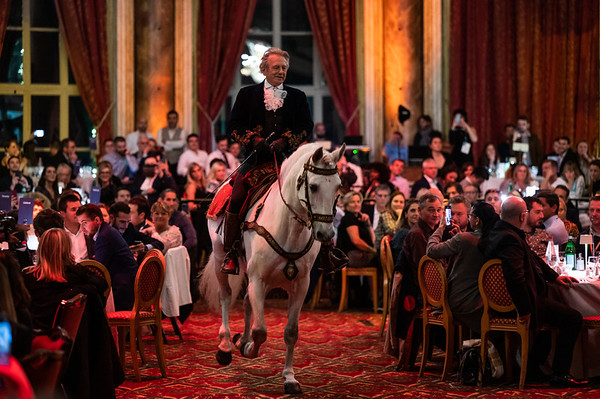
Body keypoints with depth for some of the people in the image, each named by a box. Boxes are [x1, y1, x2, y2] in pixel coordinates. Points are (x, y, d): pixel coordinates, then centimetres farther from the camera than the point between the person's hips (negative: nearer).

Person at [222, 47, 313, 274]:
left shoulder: (297, 97, 15)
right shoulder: (247, 94, 13)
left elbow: (306, 126, 5)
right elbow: (233, 125, 7)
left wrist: (285, 141, -12)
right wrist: (254, 139, -11)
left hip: (286, 157, 1)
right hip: (256, 158, -1)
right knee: (236, 199, -19)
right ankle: (230, 255, -13)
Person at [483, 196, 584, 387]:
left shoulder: (499, 232, 8)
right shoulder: (510, 239, -26)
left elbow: (532, 259, 21)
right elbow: (515, 277, -36)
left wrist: (554, 276, 24)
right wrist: (524, 310, -30)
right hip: (522, 300, -11)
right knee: (573, 318, -9)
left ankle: (533, 366, 31)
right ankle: (560, 374, -5)